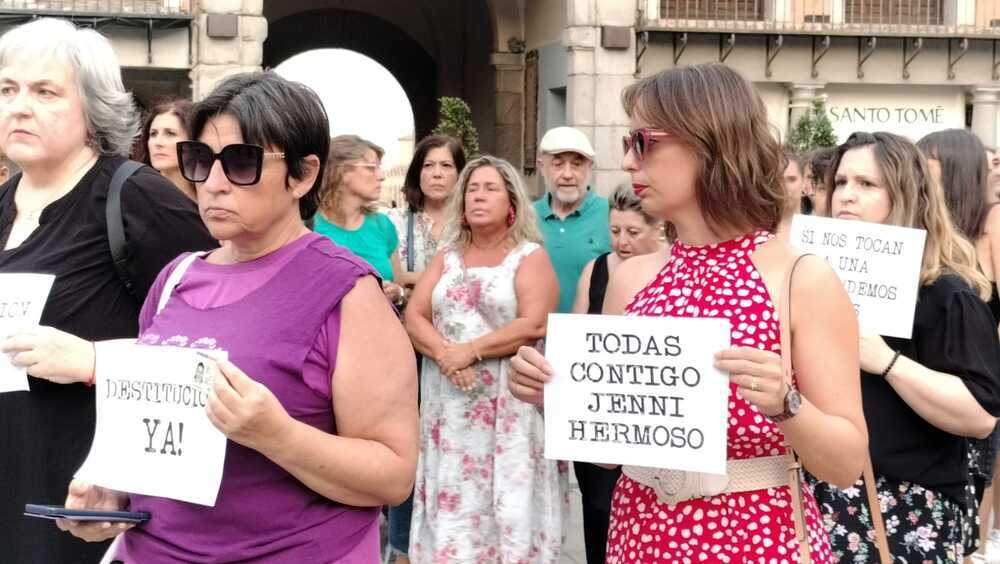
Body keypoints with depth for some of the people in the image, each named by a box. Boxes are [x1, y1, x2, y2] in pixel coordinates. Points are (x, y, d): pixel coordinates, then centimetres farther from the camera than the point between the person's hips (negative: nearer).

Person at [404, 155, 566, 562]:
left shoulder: (530, 256, 1)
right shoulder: (447, 257, 14)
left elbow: (534, 325, -12)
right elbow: (414, 317, 6)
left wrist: (470, 351, -15)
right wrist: (444, 354, -13)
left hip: (509, 404, -4)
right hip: (449, 402, 4)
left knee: (509, 507, -3)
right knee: (452, 508, 3)